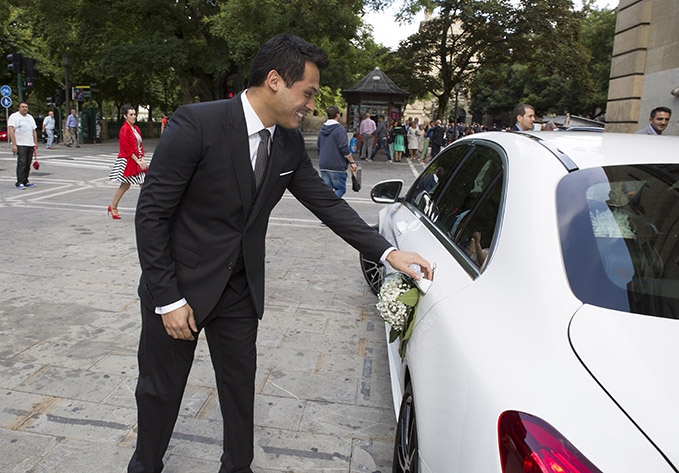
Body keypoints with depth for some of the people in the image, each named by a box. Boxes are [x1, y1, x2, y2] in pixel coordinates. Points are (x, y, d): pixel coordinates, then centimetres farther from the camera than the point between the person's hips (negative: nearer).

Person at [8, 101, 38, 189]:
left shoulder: (30, 117, 19)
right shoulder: (14, 116, -2)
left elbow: (34, 131, 21)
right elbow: (11, 131, -10)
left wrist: (35, 143, 13)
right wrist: (14, 144, -17)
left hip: (30, 145, 6)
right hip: (20, 145, -6)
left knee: (28, 164, 5)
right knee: (21, 163, -13)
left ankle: (25, 181, 13)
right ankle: (20, 183, -12)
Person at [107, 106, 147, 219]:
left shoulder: (136, 128, 13)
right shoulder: (124, 129, -12)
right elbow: (127, 149, -16)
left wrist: (142, 159, 0)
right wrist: (137, 161, -17)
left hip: (137, 160, 7)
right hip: (127, 161, -7)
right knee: (125, 185, 0)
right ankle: (113, 207, 18)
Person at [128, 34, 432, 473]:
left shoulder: (290, 143, -3)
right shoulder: (196, 124, -22)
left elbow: (327, 202, 3)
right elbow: (151, 213, -18)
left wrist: (388, 251, -7)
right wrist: (167, 299, -17)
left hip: (241, 289, 5)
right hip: (179, 285, -4)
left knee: (240, 385, 17)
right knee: (161, 388, 15)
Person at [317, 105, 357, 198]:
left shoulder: (322, 129, 11)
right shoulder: (340, 129, -11)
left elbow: (318, 148, 17)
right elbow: (344, 148, -17)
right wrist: (352, 162, -8)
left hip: (323, 166, 6)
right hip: (337, 166, -6)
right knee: (341, 189, 2)